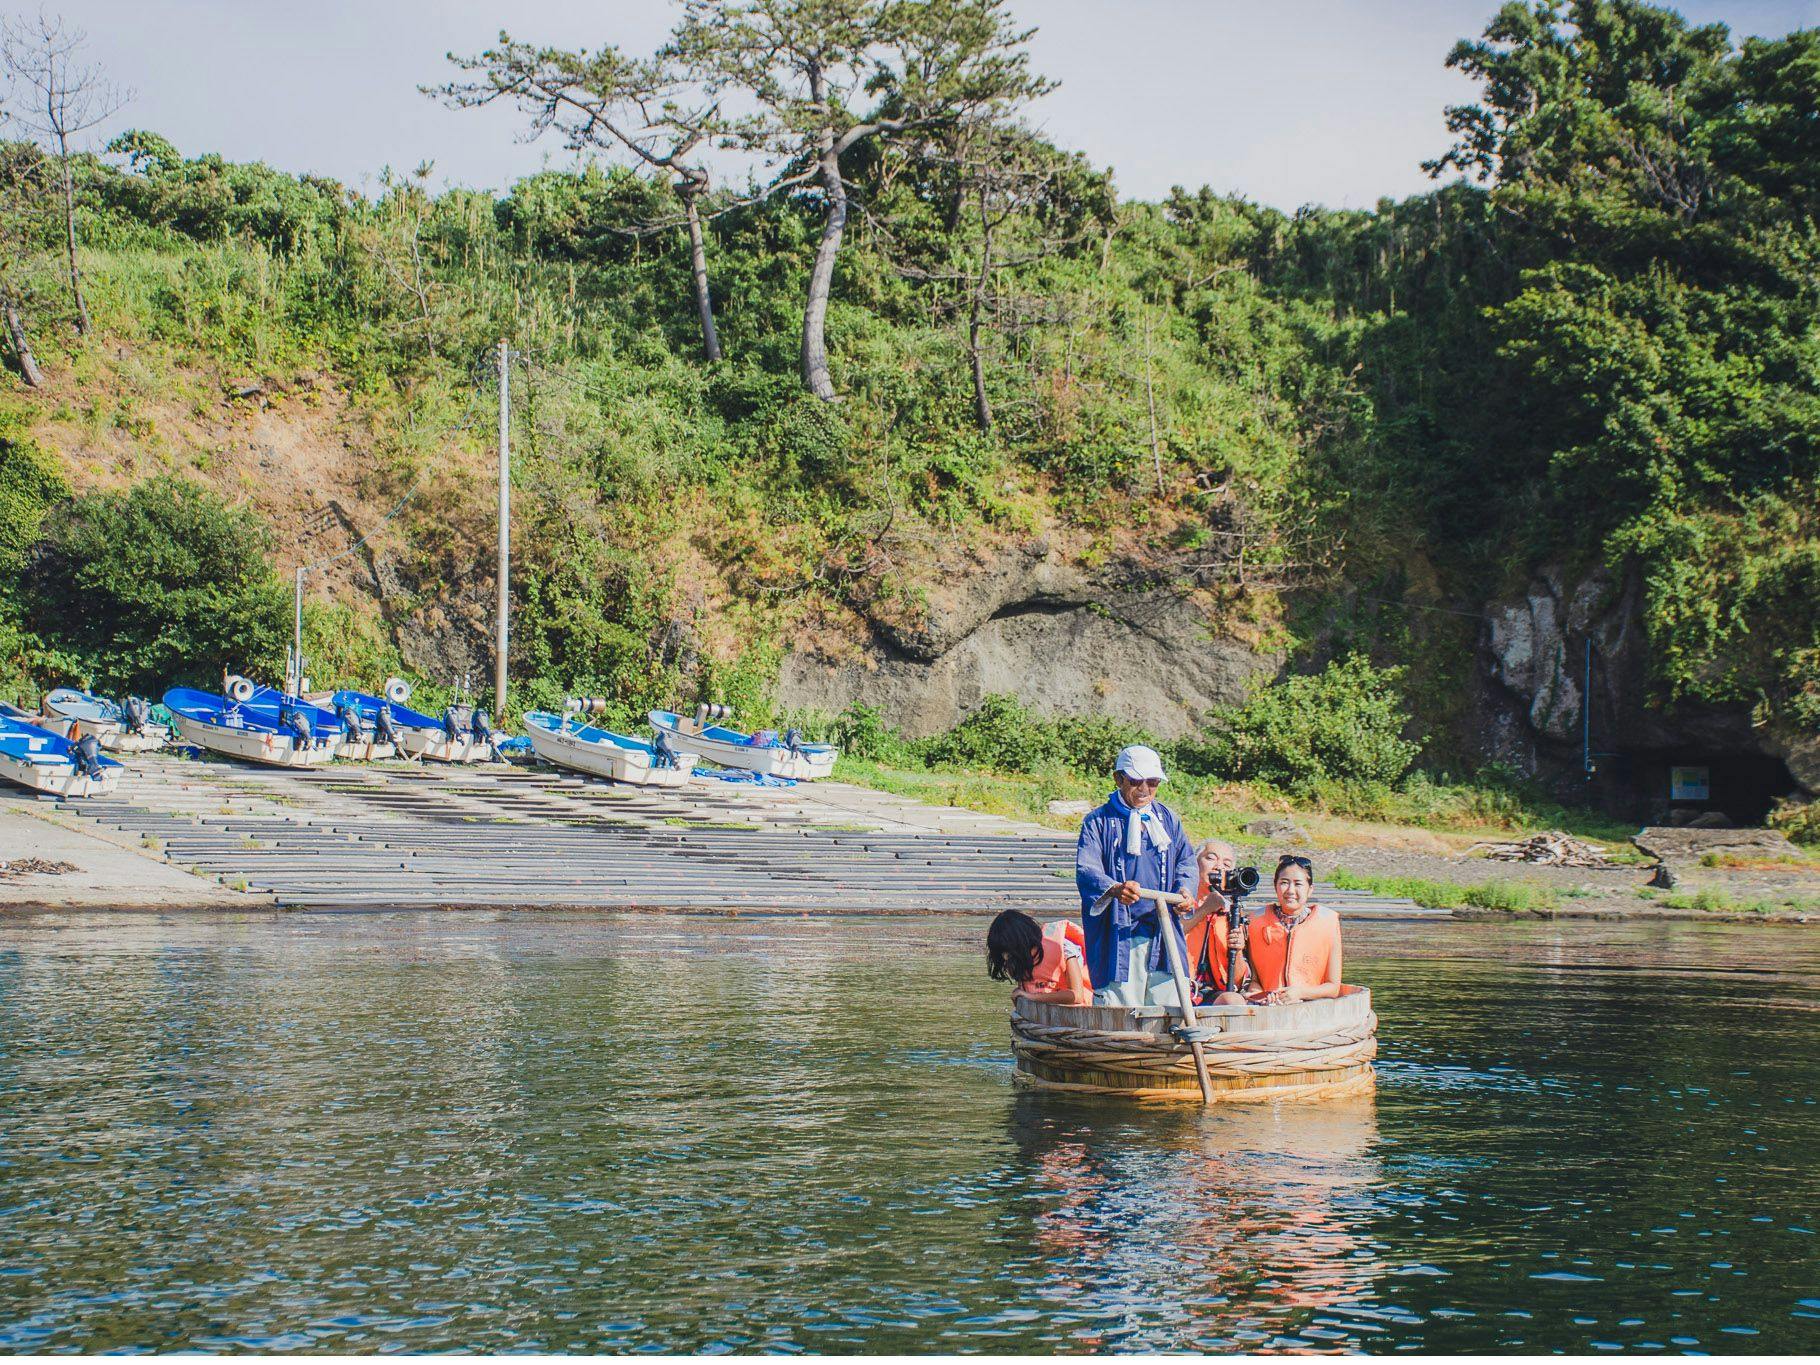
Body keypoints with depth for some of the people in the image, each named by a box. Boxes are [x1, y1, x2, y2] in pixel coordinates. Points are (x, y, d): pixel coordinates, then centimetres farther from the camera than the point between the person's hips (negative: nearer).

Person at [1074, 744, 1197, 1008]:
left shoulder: (1168, 819, 18)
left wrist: (1184, 888, -5)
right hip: (1117, 937, -4)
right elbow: (1086, 869, -11)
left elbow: (1186, 859, 19)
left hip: (1163, 935, 4)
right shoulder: (1098, 822, 2)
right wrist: (1114, 889, -32)